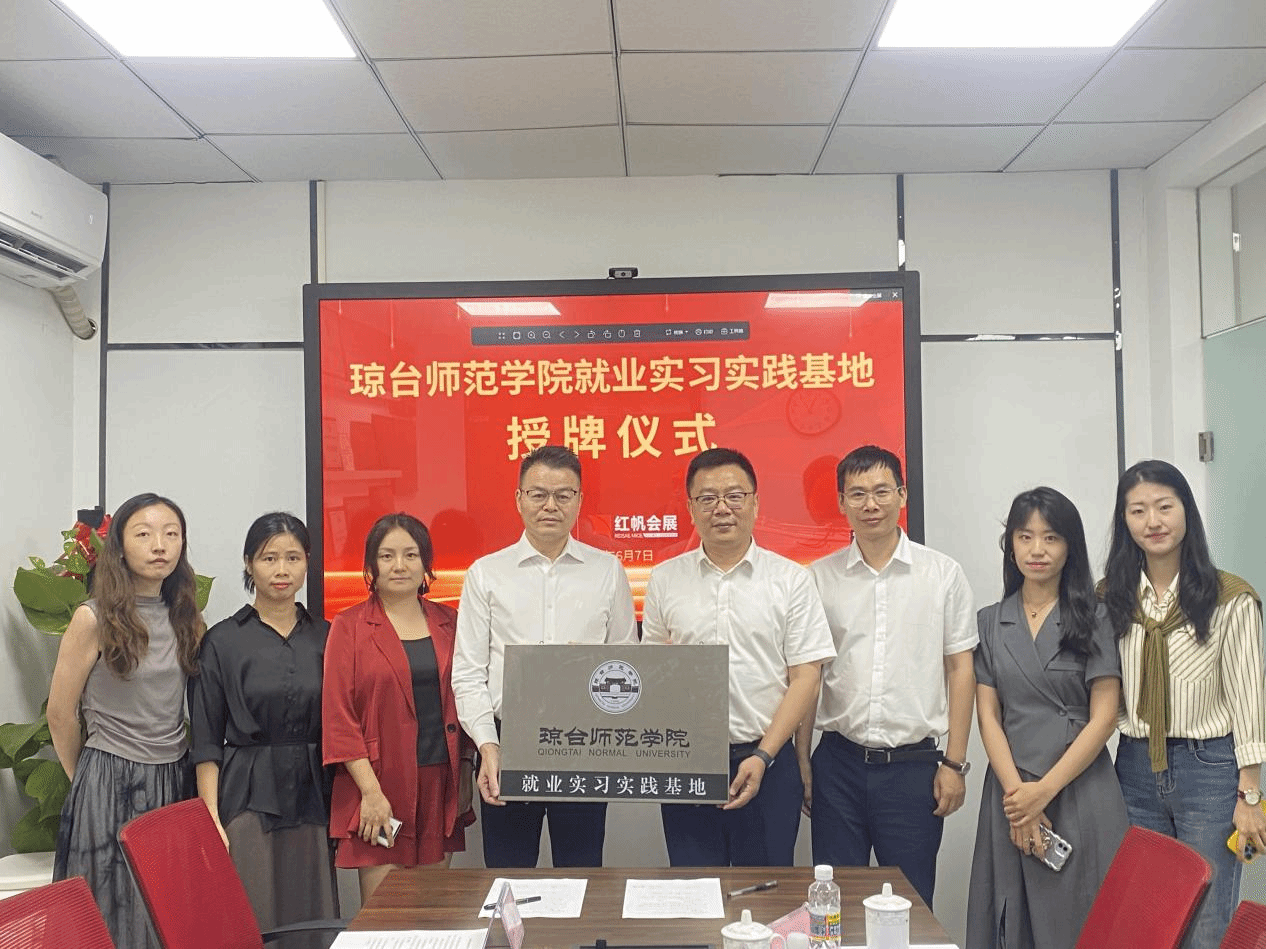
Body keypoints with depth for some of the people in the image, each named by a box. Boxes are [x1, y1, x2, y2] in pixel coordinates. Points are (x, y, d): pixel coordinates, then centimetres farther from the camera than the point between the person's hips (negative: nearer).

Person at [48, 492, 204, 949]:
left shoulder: (187, 619, 5)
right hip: (110, 786, -4)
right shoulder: (94, 619, -9)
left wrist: (175, 770, 12)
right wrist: (86, 780, 7)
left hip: (177, 779, 4)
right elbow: (60, 715, -2)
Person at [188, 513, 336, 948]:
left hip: (313, 798, 3)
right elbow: (206, 742, -1)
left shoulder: (325, 636, 7)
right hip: (248, 800, -2)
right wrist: (211, 819, -8)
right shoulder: (222, 641, 0)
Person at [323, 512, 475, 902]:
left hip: (440, 785, 4)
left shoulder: (448, 623, 10)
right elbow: (338, 717, -6)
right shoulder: (349, 627, -1)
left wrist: (466, 772, 6)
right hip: (380, 787, -3)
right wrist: (371, 791, -12)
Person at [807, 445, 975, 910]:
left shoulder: (944, 574, 2)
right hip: (839, 762, 1)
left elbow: (960, 670, 3)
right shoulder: (819, 577, 4)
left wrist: (954, 763, -2)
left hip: (914, 763, -1)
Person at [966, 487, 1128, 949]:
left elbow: (1103, 719, -5)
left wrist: (1044, 790, -10)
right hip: (1011, 793, 2)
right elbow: (988, 716, 4)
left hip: (1081, 793, -2)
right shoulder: (990, 622, 8)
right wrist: (1015, 791, -9)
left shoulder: (1094, 618, 1)